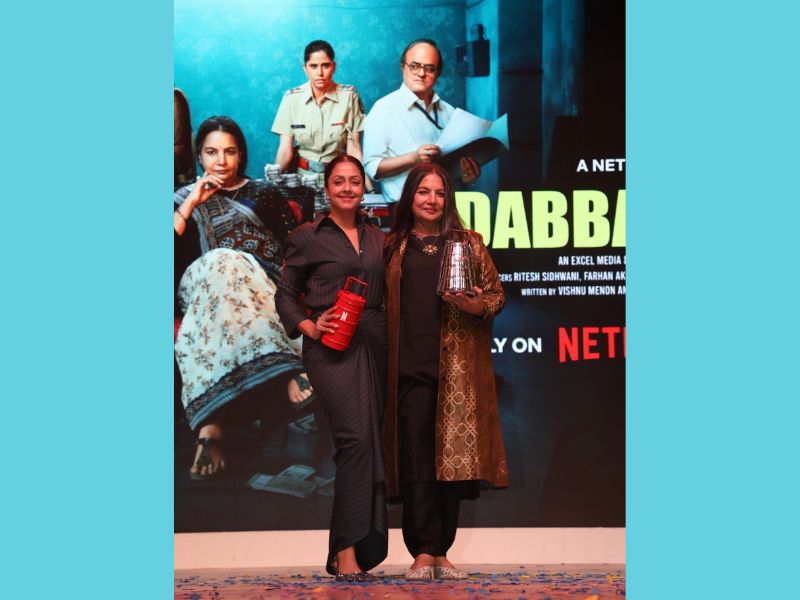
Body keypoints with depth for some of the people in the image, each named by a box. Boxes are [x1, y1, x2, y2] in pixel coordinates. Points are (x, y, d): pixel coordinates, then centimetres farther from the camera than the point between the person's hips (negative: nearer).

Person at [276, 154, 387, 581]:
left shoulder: (377, 238, 17)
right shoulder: (307, 237, 4)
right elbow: (285, 294, 5)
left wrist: (391, 336, 4)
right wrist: (307, 325, -10)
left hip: (373, 344, 6)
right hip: (330, 347, -5)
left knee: (366, 441, 4)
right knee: (356, 437, -20)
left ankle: (346, 551, 11)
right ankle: (347, 552, -19)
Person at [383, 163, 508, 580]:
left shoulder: (467, 243, 11)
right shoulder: (393, 247, 14)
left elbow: (497, 293, 11)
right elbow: (381, 303, 15)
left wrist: (478, 307, -11)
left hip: (458, 366, 0)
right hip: (411, 365, 0)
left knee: (455, 456, -2)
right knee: (416, 459, -5)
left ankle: (441, 552, 7)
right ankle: (423, 553, -4)